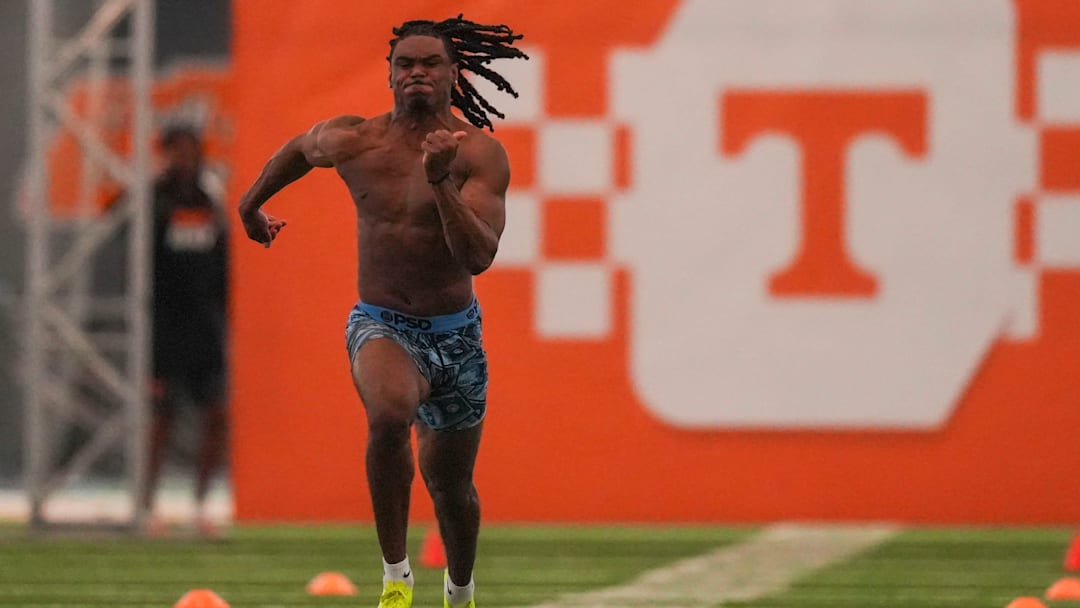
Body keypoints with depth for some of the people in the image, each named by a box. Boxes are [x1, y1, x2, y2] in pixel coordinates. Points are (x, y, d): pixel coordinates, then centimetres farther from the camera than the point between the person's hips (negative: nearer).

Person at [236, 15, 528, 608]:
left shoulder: (479, 154, -13)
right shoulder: (352, 142, -6)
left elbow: (479, 256, -24)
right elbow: (298, 148, 19)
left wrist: (441, 183, -35)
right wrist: (251, 204, 32)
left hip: (455, 333, 0)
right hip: (380, 325, 0)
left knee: (451, 487, 15)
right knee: (390, 411, -35)